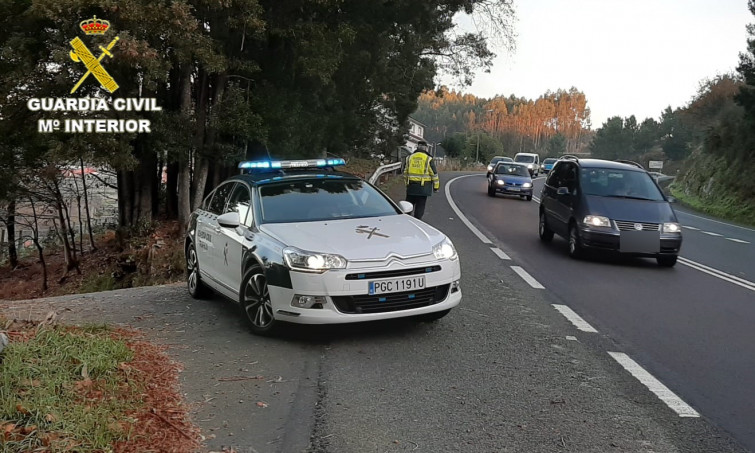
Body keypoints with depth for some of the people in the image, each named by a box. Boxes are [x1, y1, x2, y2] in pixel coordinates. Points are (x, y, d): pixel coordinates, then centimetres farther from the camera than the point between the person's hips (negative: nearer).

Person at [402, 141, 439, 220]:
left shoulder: (409, 157, 6)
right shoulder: (428, 159, -5)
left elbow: (405, 172, 12)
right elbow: (434, 174, -3)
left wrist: (406, 182, 22)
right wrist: (436, 186, 4)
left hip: (411, 186, 3)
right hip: (423, 187, -3)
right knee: (420, 206, 3)